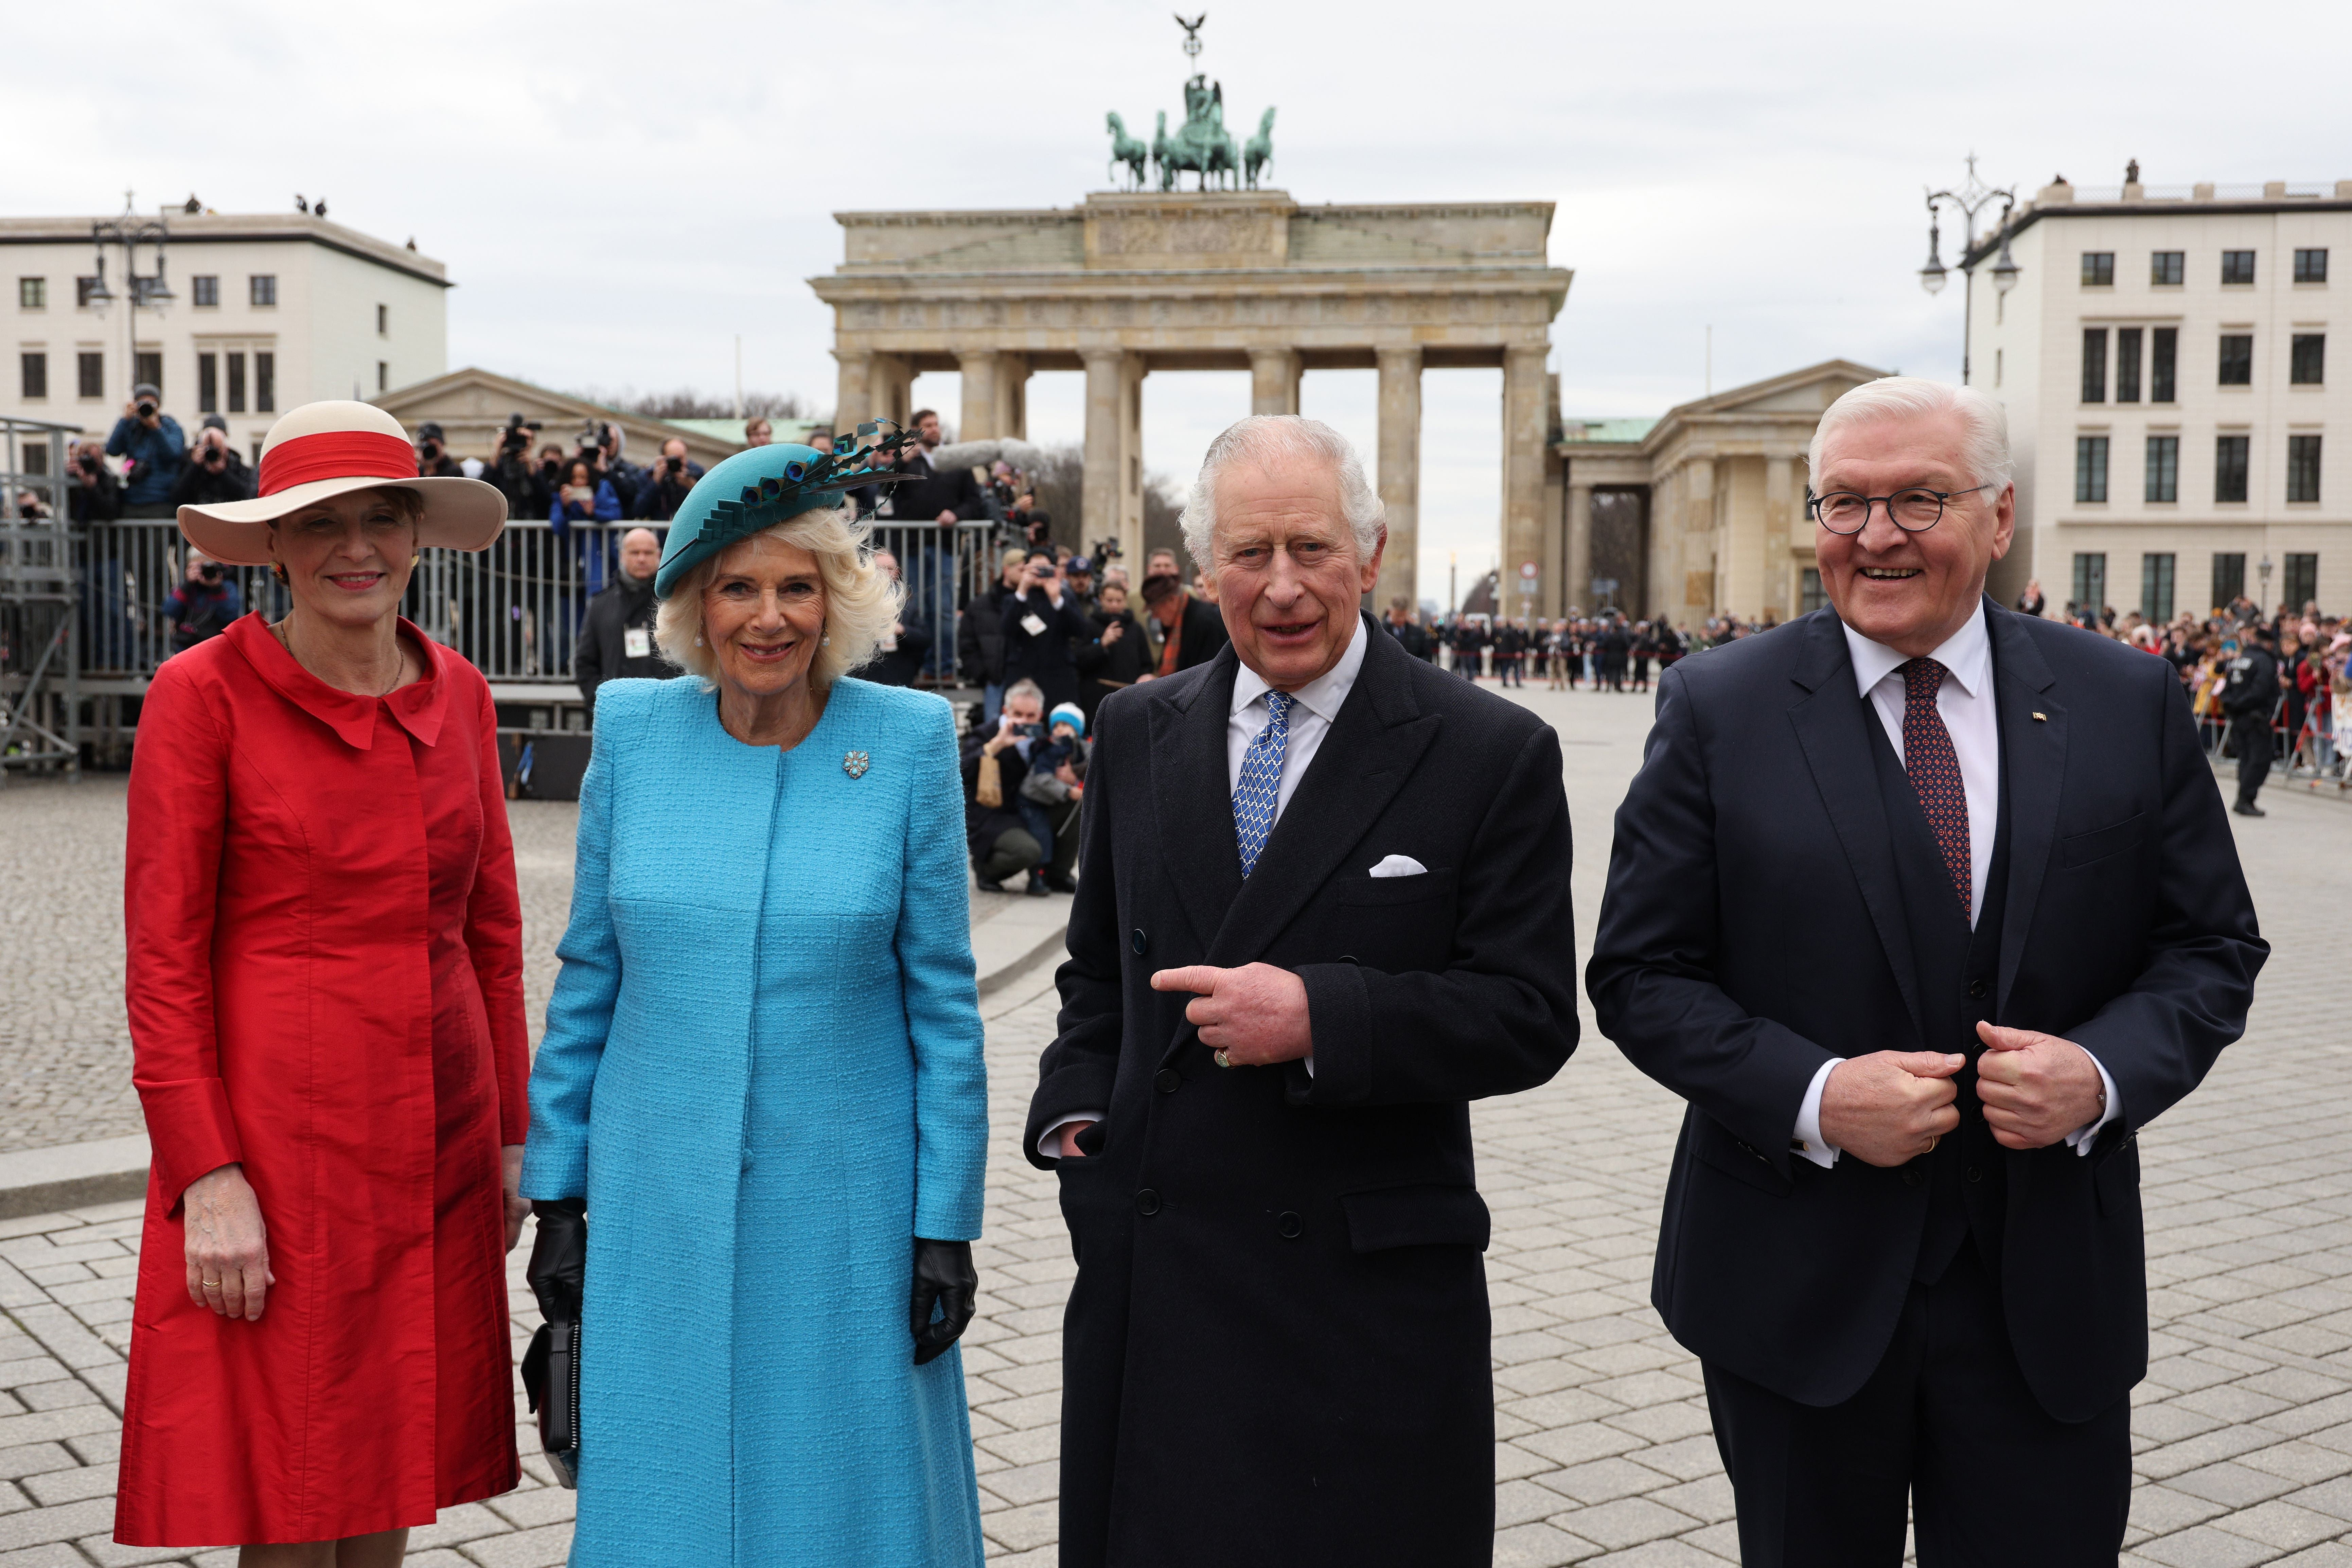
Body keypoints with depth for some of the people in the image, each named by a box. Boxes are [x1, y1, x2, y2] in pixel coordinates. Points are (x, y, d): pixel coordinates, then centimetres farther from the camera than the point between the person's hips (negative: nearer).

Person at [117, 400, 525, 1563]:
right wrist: (207, 1179, -14)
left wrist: (513, 1132, 10)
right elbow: (162, 957, -9)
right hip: (277, 1128, -4)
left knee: (389, 1472, 14)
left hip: (437, 1138, 5)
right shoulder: (204, 694, -7)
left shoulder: (457, 694, 7)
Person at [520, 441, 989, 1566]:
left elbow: (942, 1001, -3)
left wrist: (945, 1226, -4)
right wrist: (558, 1195, 6)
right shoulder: (634, 731, -1)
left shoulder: (909, 741, -6)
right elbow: (587, 979, 6)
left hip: (841, 1209, -2)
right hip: (658, 1209, 2)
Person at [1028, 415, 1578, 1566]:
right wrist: (1075, 1110, 2)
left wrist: (1321, 1016, -21)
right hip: (1148, 1275, 4)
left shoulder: (1495, 755, -6)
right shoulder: (1136, 732, 8)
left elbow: (1528, 1016, -9)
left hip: (1370, 1294, -3)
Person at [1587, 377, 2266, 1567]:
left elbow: (2211, 949, 6)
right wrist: (1811, 1096, -19)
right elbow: (1641, 974, -4)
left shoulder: (2127, 703, 2)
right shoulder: (1718, 709, -4)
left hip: (2051, 1283, 1)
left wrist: (2105, 1070, -15)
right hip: (1800, 1283, -1)